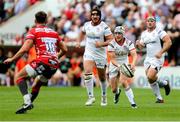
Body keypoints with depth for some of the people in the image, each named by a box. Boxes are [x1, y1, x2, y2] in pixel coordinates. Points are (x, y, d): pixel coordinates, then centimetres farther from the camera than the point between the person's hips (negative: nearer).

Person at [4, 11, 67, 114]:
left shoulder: (33, 31, 4)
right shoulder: (54, 32, 21)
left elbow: (25, 49, -7)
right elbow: (64, 50, 25)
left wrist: (12, 59, 4)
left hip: (43, 61, -6)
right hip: (54, 64, 6)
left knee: (18, 77, 2)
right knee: (38, 82, 28)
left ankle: (27, 102, -17)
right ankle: (28, 103, 22)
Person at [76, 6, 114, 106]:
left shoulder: (104, 27, -10)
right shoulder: (87, 25, 3)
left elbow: (111, 40, -13)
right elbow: (83, 32, 27)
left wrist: (102, 44, -27)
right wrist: (79, 41, 16)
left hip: (101, 54, -2)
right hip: (88, 53, 2)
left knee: (102, 77, 11)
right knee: (87, 73, -21)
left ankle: (104, 96, 34)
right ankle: (91, 97, -16)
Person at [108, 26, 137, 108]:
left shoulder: (129, 43, -13)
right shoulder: (111, 44, -17)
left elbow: (134, 55, -24)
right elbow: (112, 59, -20)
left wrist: (133, 64, -45)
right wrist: (118, 66, -40)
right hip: (114, 66, 1)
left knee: (123, 81, -28)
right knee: (114, 89, 2)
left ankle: (132, 102, -21)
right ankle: (117, 92, 43)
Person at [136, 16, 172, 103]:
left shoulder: (159, 31, -9)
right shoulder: (144, 34, 12)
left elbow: (168, 42, -16)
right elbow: (142, 46, 18)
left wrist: (161, 52, -23)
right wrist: (139, 44, -6)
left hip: (157, 58, -7)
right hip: (148, 59, 7)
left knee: (150, 77, -21)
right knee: (150, 79, 2)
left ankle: (165, 83, 7)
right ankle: (159, 98, 16)